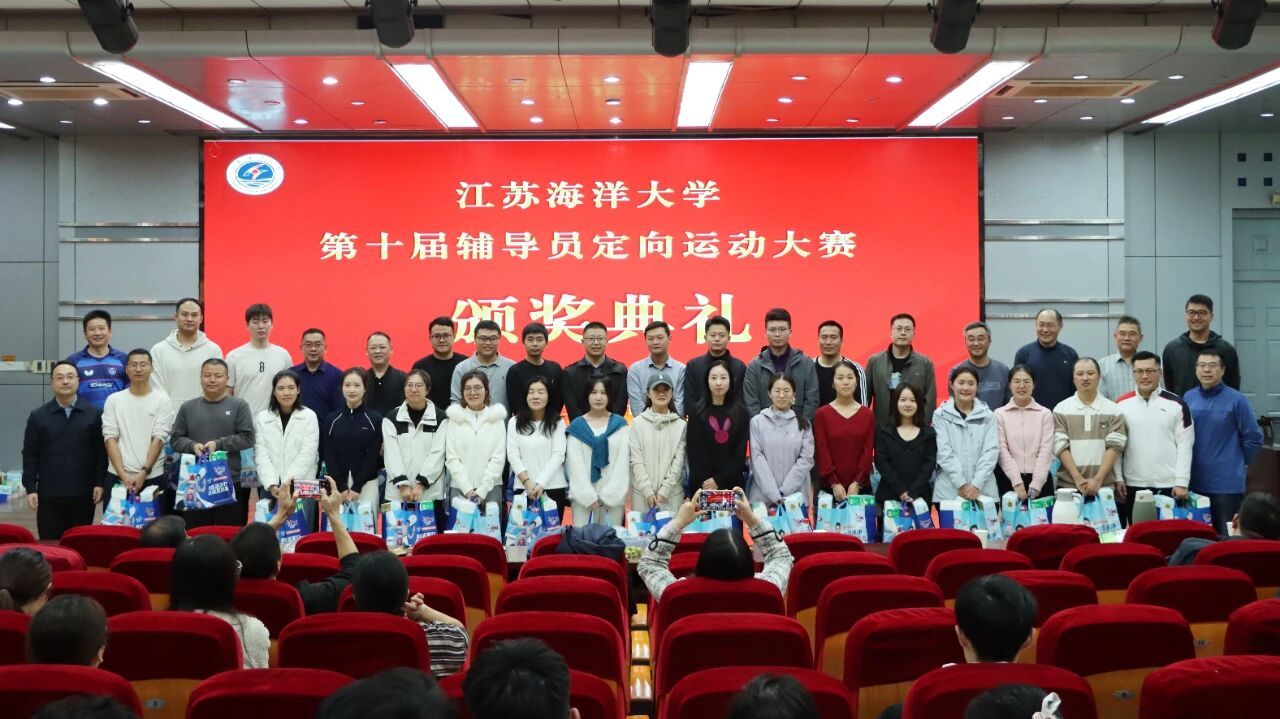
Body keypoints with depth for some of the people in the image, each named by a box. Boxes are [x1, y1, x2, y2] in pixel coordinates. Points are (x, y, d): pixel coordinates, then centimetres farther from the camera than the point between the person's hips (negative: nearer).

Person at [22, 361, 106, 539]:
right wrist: (30, 488, -2)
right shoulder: (38, 416, 4)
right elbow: (30, 454, 4)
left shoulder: (93, 414, 2)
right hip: (49, 494, 0)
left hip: (83, 493, 0)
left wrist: (99, 483, -4)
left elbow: (100, 452, 2)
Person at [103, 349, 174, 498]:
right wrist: (123, 474, -11)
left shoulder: (162, 400, 2)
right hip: (117, 476, 1)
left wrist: (144, 472, -13)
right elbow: (110, 438, 0)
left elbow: (159, 439, -4)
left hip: (152, 477, -1)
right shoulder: (113, 400, 6)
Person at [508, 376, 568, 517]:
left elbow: (558, 455, -4)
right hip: (523, 489, 1)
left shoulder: (557, 423, 4)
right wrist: (527, 482, -11)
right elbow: (513, 455, 1)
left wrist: (541, 484, -14)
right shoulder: (514, 422, 7)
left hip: (554, 488, 0)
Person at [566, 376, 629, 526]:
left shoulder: (620, 424, 8)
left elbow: (623, 460, 1)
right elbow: (575, 463, 0)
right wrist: (589, 496, -9)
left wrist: (609, 494, -8)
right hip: (583, 496, 0)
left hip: (613, 496, 0)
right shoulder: (577, 426, 7)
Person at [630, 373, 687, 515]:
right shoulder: (638, 423, 3)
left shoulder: (681, 425, 3)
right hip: (642, 493, 0)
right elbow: (636, 461, -2)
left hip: (672, 494, 0)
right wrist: (648, 491, -10)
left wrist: (664, 490, -9)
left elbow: (679, 461, -2)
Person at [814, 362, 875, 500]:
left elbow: (868, 450, 1)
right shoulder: (822, 414, 1)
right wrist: (834, 483, -14)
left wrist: (857, 483, -10)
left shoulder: (867, 414, 7)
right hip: (830, 487, -1)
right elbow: (821, 451, -4)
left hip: (861, 486, 2)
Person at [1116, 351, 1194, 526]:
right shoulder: (1122, 404, 5)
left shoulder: (1176, 404, 1)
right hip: (1133, 485, 2)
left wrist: (1182, 482, -6)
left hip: (1169, 486, -1)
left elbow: (1184, 445, -1)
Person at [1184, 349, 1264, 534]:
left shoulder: (1236, 400, -8)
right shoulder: (1188, 398, 3)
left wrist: (1238, 463, 5)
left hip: (1227, 483, -4)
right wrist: (1195, 460, 12)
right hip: (1194, 482, 4)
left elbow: (1253, 438, -2)